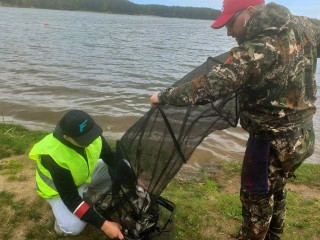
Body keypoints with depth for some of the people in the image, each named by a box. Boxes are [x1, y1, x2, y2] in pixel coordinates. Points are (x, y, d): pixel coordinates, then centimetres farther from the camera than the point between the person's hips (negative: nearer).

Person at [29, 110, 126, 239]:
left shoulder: (91, 132, -25)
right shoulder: (54, 156, -39)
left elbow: (111, 158, -10)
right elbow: (70, 198, -33)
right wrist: (103, 224, -37)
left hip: (84, 175, 6)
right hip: (59, 189, -5)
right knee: (74, 227, -29)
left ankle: (87, 195, 9)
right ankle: (62, 222, 7)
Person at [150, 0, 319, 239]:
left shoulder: (254, 53, -27)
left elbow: (209, 87, -29)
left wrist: (164, 96, -17)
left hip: (272, 143, -8)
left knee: (256, 198, 15)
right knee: (275, 191, 29)